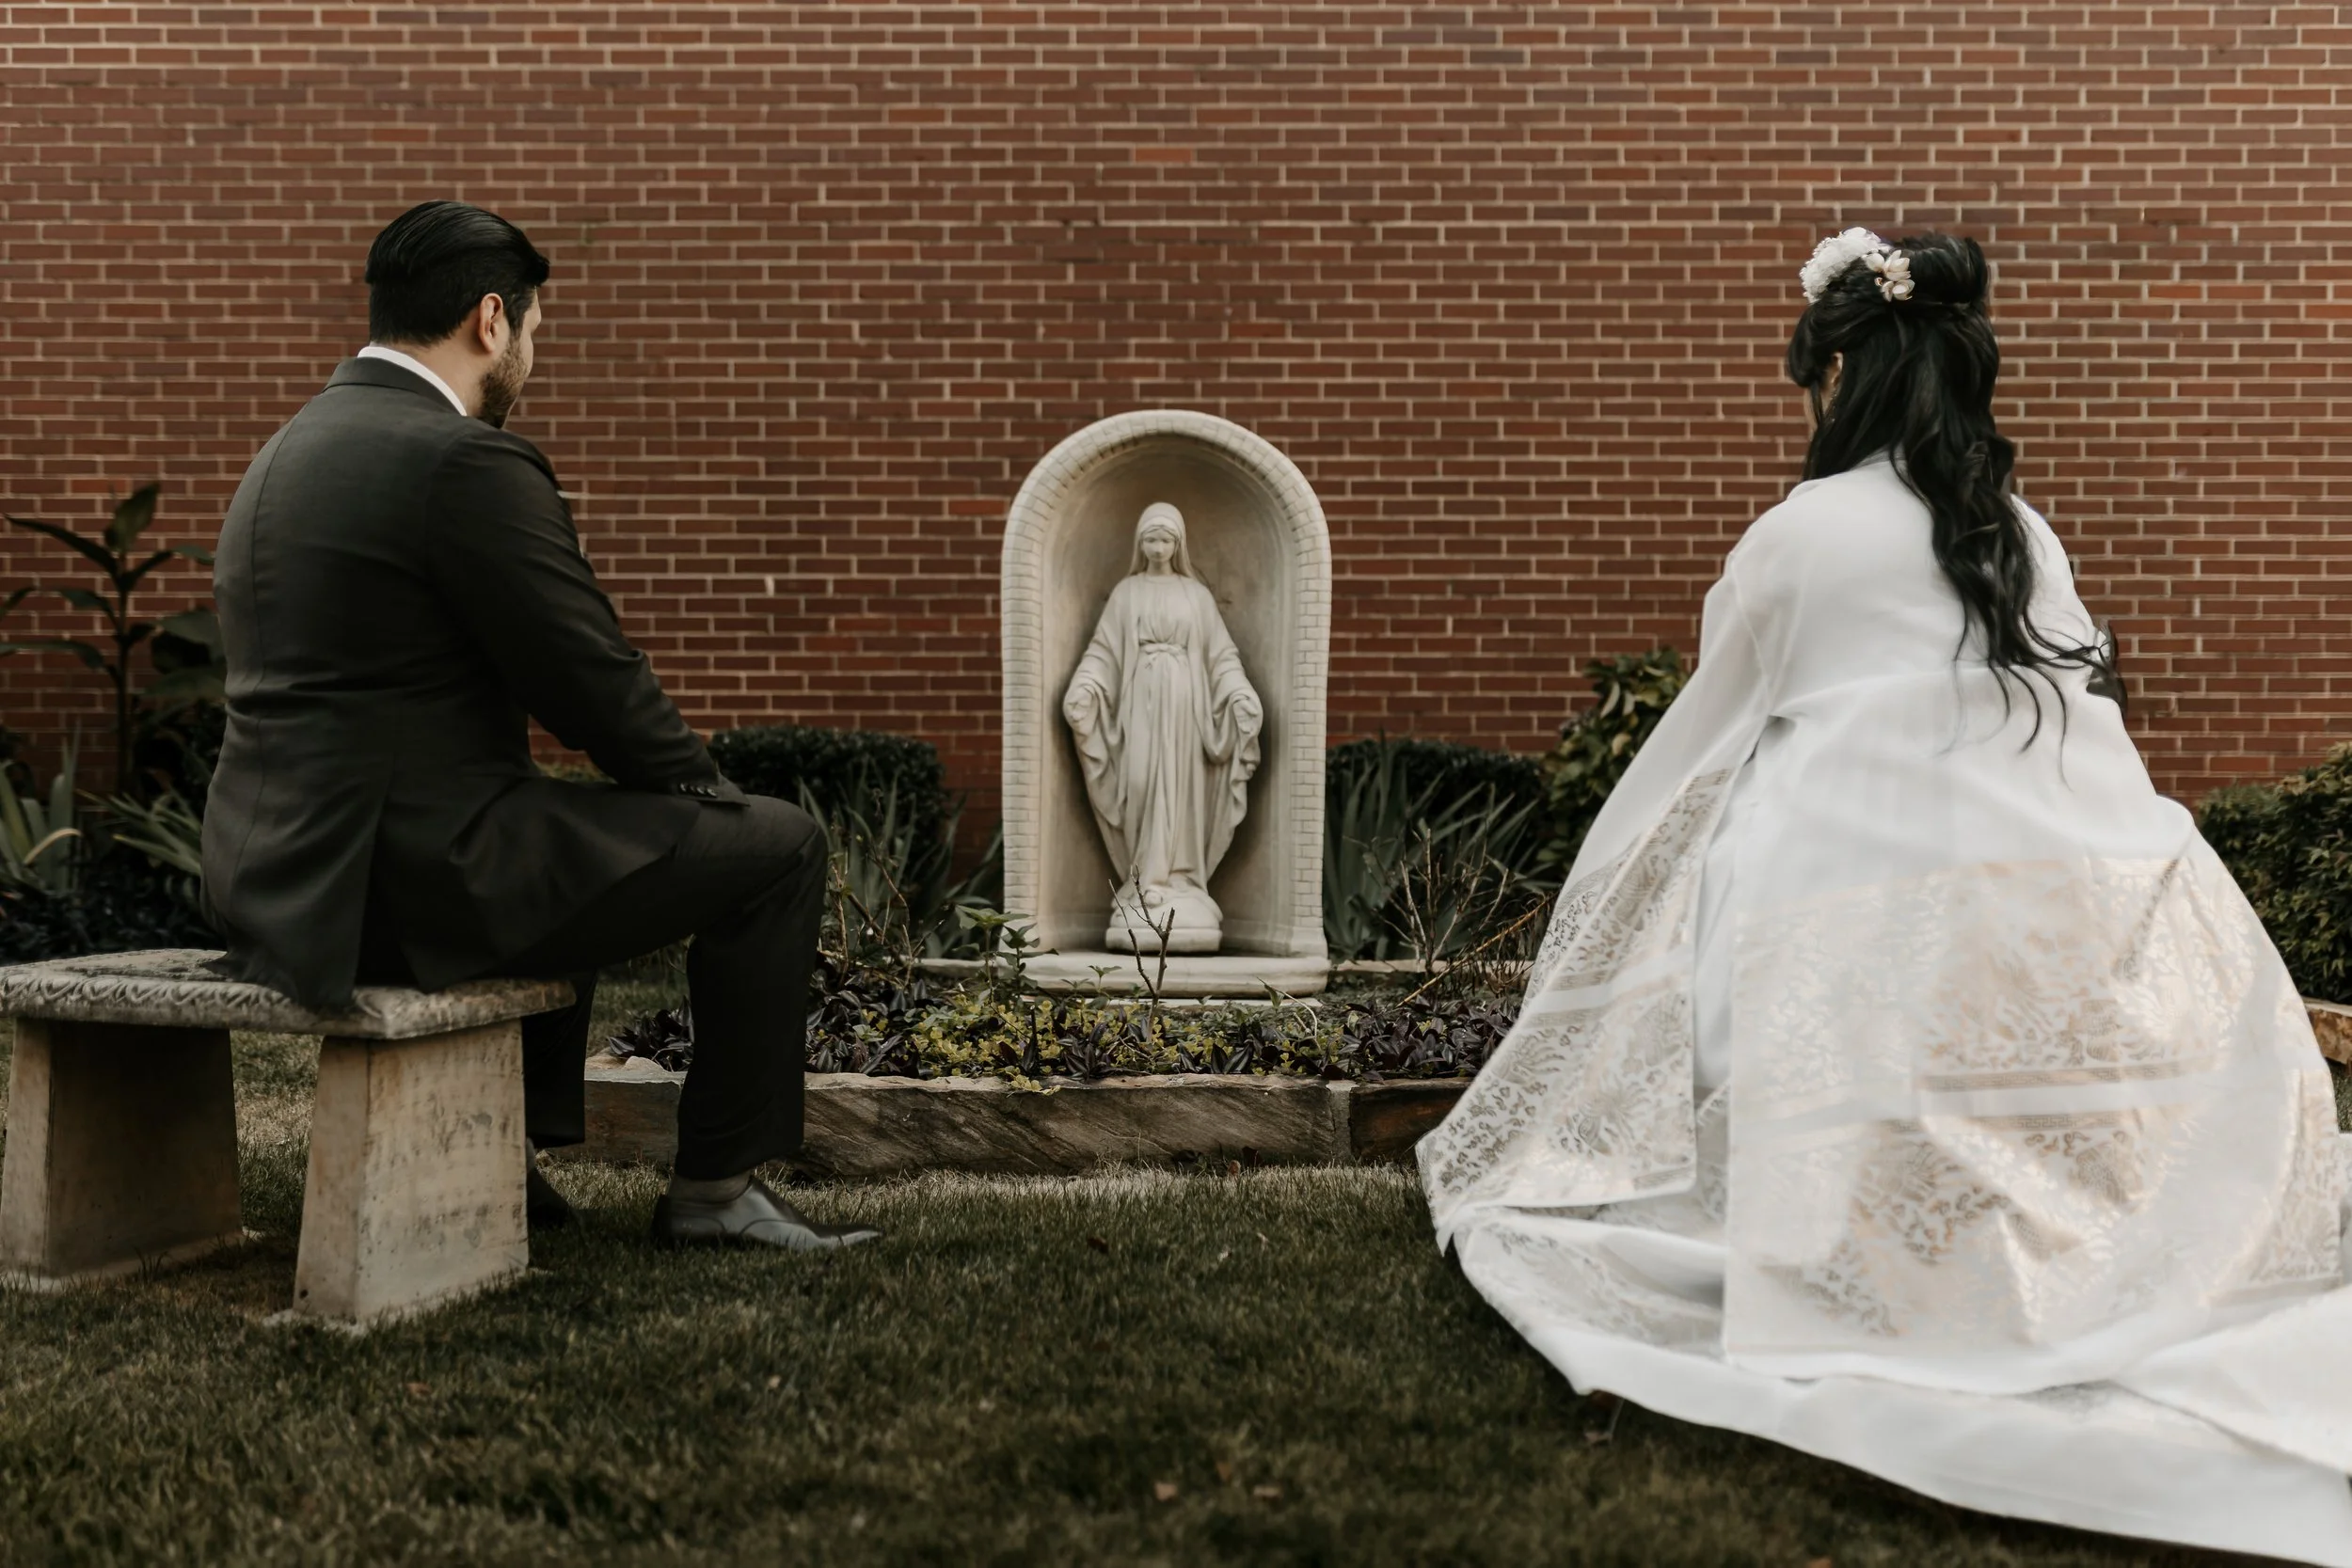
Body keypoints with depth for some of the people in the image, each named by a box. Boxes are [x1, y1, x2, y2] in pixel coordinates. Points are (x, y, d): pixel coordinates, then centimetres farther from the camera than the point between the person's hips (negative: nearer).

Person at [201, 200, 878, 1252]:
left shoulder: (290, 449, 16)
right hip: (411, 883, -10)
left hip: (287, 876, 10)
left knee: (589, 839, 35)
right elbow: (593, 681, -13)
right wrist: (704, 783, 7)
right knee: (777, 847, 0)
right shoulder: (465, 459, -15)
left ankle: (504, 1151, 35)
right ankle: (717, 1186, 9)